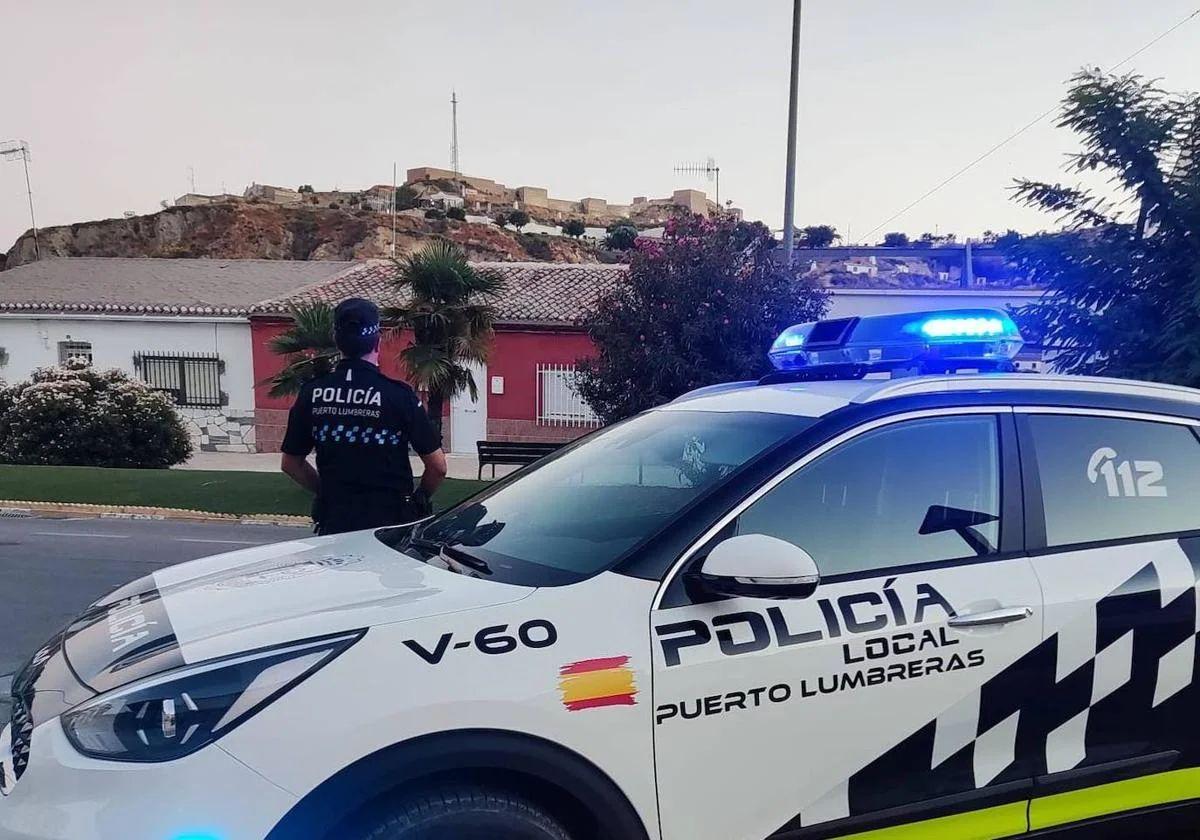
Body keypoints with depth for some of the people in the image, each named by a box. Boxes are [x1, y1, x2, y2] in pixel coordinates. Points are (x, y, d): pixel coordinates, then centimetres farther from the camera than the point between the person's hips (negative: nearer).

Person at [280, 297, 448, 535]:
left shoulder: (312, 393, -2)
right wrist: (420, 498, 9)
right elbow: (437, 466, -9)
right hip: (389, 521, -3)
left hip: (333, 523, 3)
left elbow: (290, 463, 9)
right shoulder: (398, 395, -13)